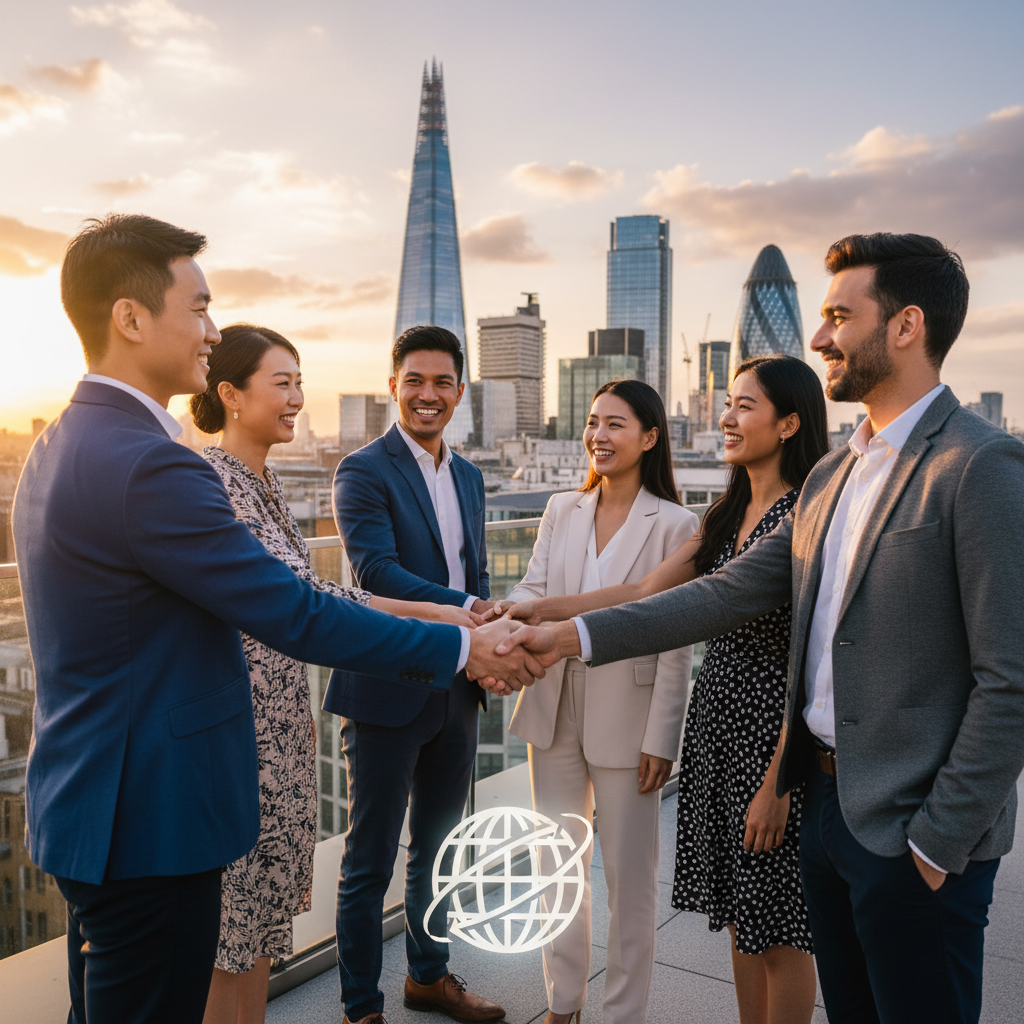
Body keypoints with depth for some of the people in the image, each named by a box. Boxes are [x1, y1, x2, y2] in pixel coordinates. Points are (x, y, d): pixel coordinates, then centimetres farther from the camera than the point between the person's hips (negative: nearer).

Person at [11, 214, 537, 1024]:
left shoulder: (63, 445, 7)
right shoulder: (146, 464, -25)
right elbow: (294, 616, -23)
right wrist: (460, 648, -13)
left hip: (90, 805, 10)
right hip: (148, 821, -10)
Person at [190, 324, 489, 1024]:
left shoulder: (266, 483, 10)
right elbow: (296, 595, -26)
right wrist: (433, 616, -26)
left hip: (280, 719, 9)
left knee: (265, 895, 18)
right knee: (231, 900, 4)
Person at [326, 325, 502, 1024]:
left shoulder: (469, 476, 12)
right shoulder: (364, 471, -11)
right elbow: (378, 571, -23)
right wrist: (469, 608, -34)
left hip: (458, 690, 7)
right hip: (388, 693, -7)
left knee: (438, 848, 22)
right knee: (370, 862, 7)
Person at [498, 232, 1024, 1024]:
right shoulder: (832, 475, 9)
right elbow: (732, 593, 5)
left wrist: (939, 841, -16)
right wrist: (574, 635, -1)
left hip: (915, 829, -7)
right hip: (829, 801, 7)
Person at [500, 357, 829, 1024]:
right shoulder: (727, 515, 10)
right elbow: (643, 595, 8)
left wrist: (779, 778, -19)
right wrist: (542, 611, -1)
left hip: (773, 731, -8)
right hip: (717, 718, 8)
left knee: (778, 925, 8)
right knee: (737, 912, 18)